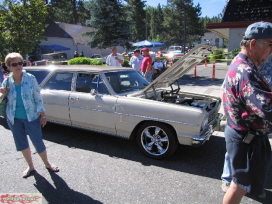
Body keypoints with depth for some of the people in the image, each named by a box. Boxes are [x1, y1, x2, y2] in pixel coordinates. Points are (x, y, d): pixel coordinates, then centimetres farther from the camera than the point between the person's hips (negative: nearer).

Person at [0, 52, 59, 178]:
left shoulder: (30, 78, -11)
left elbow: (38, 98, -7)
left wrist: (43, 115, -8)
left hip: (31, 117, -3)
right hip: (14, 119, 3)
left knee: (38, 142, 5)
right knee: (22, 143, 15)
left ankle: (47, 164, 29)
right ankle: (31, 167, 34)